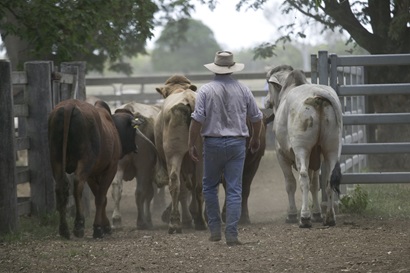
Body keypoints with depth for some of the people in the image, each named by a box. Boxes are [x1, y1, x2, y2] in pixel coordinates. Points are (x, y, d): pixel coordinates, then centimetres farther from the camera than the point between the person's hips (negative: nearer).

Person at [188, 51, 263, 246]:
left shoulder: (206, 90, -7)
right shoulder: (243, 90, 1)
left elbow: (197, 120, -12)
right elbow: (257, 117, 8)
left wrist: (191, 144, -4)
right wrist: (255, 139, 24)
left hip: (213, 143, -1)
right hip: (237, 144, 1)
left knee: (209, 186, 17)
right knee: (234, 190, 3)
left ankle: (215, 229, 15)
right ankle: (231, 234, -2)